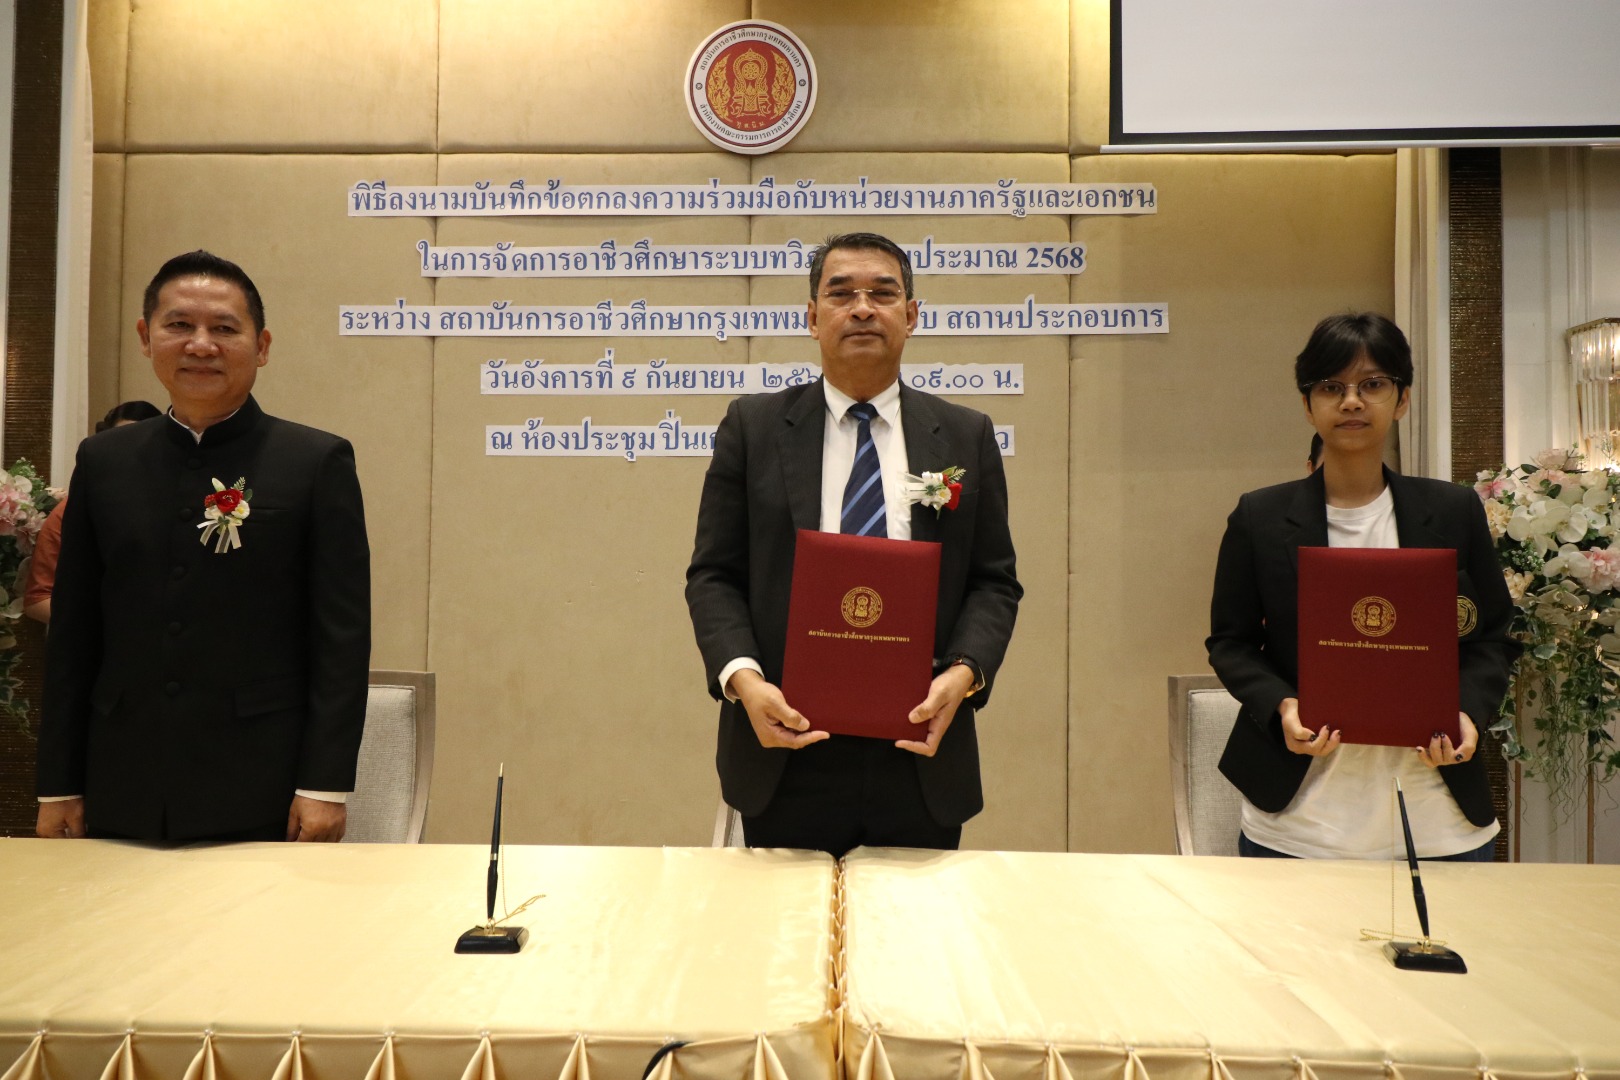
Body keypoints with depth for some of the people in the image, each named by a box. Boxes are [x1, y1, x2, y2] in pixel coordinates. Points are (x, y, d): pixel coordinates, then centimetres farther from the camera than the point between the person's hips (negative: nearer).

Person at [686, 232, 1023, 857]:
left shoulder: (966, 437, 7)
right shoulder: (752, 428, 3)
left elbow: (994, 581, 5)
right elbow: (714, 575, 1)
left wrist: (964, 673, -13)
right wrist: (741, 676, -15)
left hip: (921, 754, 1)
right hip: (788, 750, -1)